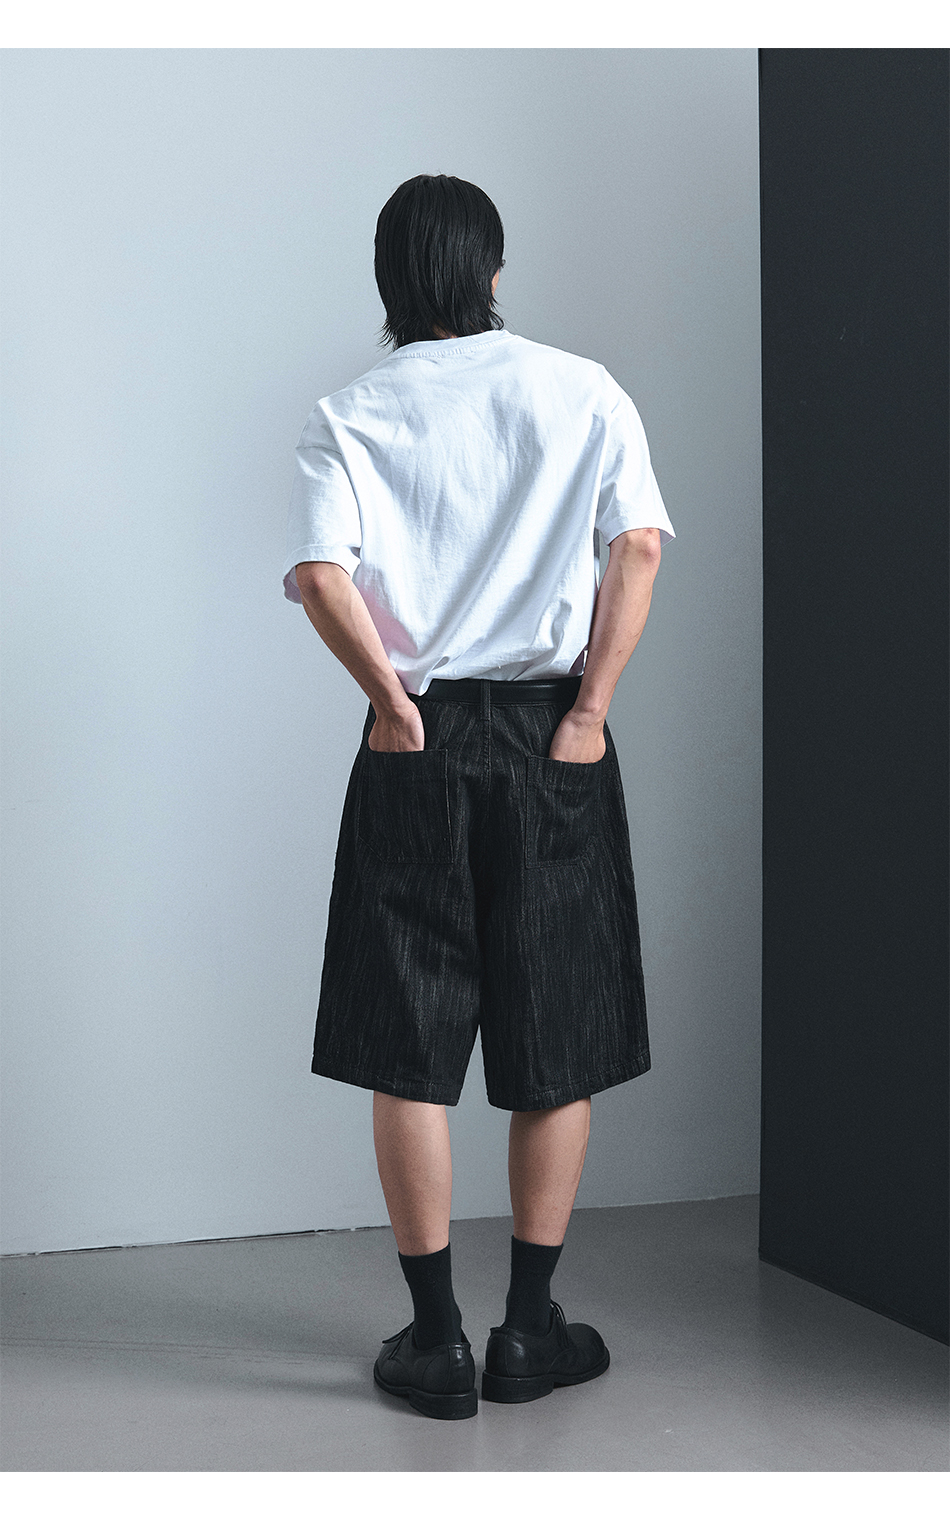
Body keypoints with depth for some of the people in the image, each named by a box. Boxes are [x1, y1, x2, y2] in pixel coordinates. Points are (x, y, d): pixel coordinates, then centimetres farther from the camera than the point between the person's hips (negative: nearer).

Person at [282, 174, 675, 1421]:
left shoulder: (349, 417, 3)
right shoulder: (583, 391, 5)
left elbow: (320, 575, -13)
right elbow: (638, 547, -7)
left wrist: (392, 700, -3)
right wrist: (589, 710, -6)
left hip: (418, 746, 0)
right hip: (555, 738, 1)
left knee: (409, 1051, 6)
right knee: (558, 1046, 10)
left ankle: (436, 1340, 11)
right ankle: (532, 1330, 16)